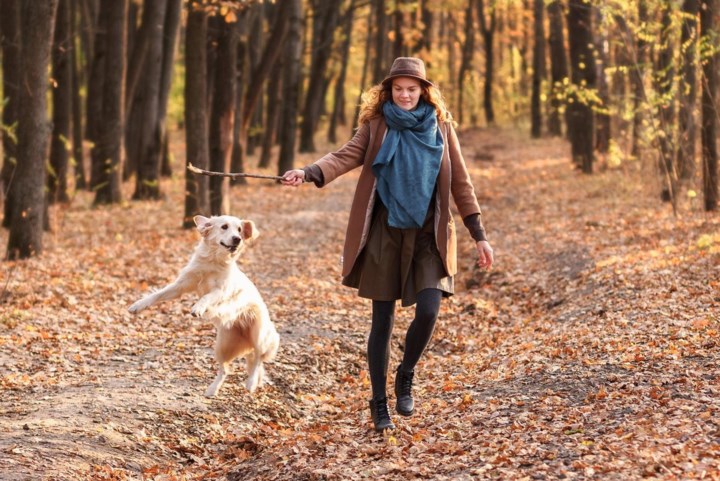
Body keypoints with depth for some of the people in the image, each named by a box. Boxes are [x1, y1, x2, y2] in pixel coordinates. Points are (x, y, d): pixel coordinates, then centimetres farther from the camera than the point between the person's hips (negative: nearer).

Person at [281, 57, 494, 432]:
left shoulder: (440, 126, 5)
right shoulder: (376, 125, 2)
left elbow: (460, 182, 7)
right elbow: (346, 156, -13)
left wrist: (479, 236, 5)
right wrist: (308, 173, -33)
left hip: (427, 234, 1)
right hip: (384, 232, 0)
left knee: (428, 308, -17)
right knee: (382, 320, 3)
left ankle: (405, 377, 9)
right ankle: (379, 405, 15)